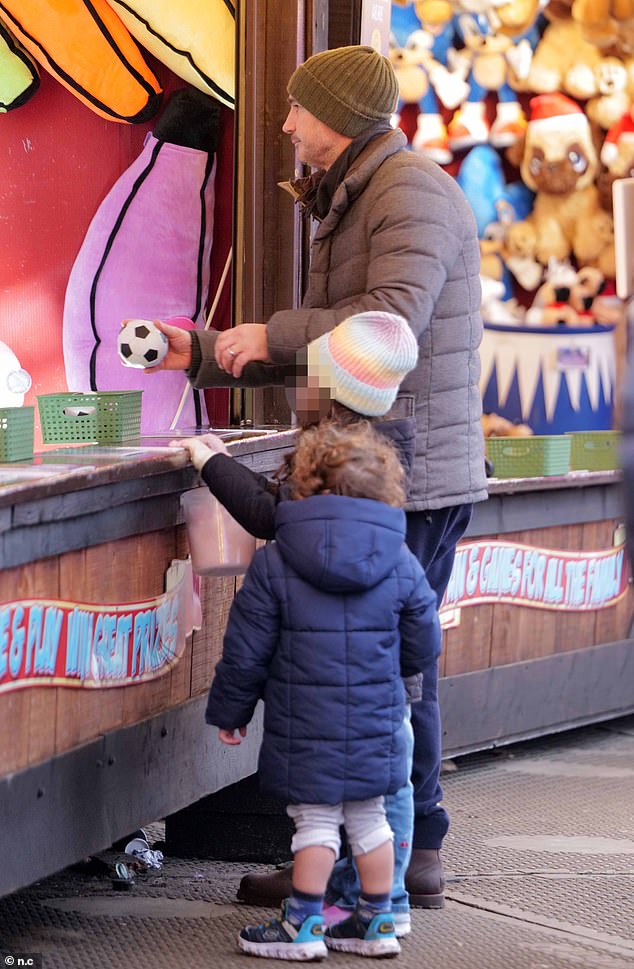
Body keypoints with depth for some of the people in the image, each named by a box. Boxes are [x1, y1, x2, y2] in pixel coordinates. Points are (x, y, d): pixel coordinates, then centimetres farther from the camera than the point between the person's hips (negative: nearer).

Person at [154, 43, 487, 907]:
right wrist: (202, 355, 20)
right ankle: (416, 858, 17)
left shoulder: (412, 192, -12)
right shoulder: (355, 203, 21)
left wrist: (270, 334, -16)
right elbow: (322, 348, 24)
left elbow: (391, 320, -26)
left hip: (408, 475, -10)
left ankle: (350, 867, -3)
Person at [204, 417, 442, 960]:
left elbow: (245, 652, -6)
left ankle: (303, 925, 11)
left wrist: (230, 711, 8)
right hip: (376, 725, 3)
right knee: (369, 817, 14)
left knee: (315, 820, 6)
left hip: (304, 727, -3)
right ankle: (377, 923, 22)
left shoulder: (273, 563, -10)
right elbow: (425, 646, 6)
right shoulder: (401, 564, -3)